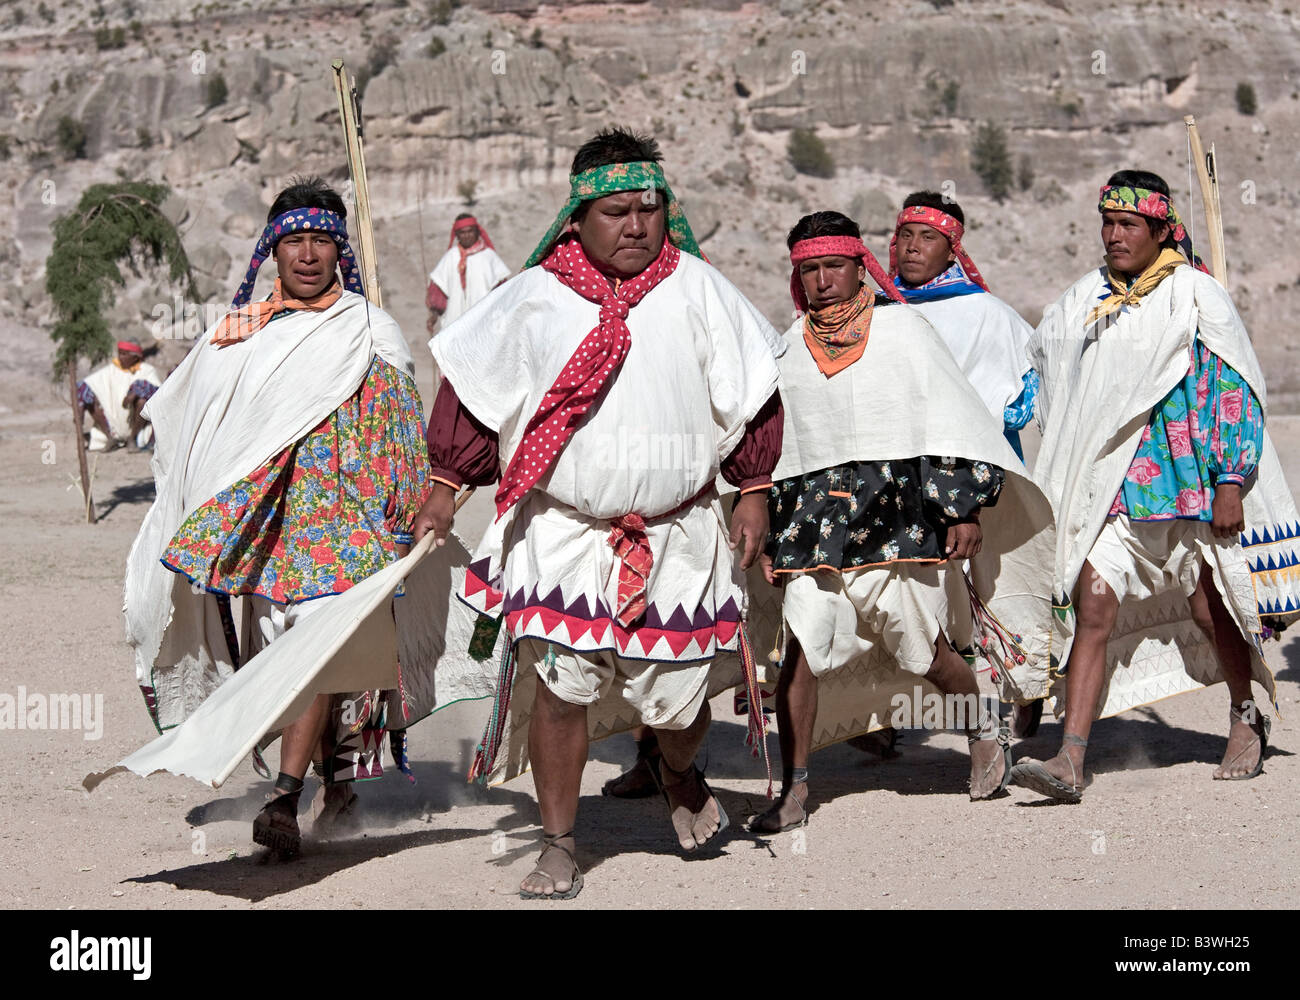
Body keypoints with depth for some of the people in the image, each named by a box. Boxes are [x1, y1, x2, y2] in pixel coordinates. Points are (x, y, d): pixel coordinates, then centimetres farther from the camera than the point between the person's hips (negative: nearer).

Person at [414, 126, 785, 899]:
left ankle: (682, 780, 41)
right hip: (561, 533, -1)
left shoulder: (696, 288, 2)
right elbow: (473, 386, 9)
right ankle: (560, 848, 7)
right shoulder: (536, 296, 1)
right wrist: (445, 485, 5)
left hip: (678, 535, 1)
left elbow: (749, 393, 8)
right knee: (558, 683, -8)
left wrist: (754, 493, 5)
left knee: (681, 693, 5)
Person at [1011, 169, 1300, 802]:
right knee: (1094, 607, -10)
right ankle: (1070, 762, -16)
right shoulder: (1083, 301, 9)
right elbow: (1035, 365, 22)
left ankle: (1247, 718, 35)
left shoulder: (1195, 294, -3)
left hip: (1188, 479, -3)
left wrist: (1230, 482, -10)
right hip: (1111, 483, 3)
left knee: (1210, 607, 8)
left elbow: (1235, 389, -4)